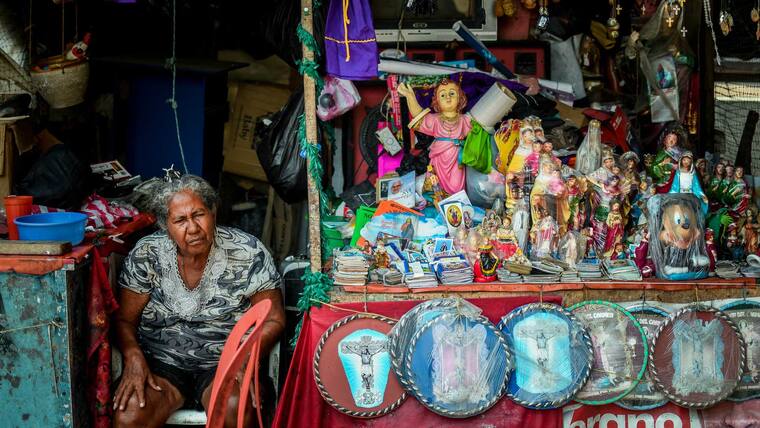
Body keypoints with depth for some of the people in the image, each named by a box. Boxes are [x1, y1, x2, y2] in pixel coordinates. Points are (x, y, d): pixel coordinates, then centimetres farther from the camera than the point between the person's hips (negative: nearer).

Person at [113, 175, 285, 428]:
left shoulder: (248, 253, -5)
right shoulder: (146, 254, -1)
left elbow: (273, 320, -1)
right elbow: (124, 319, 3)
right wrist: (134, 357, -18)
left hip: (223, 364, -1)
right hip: (161, 364, 1)